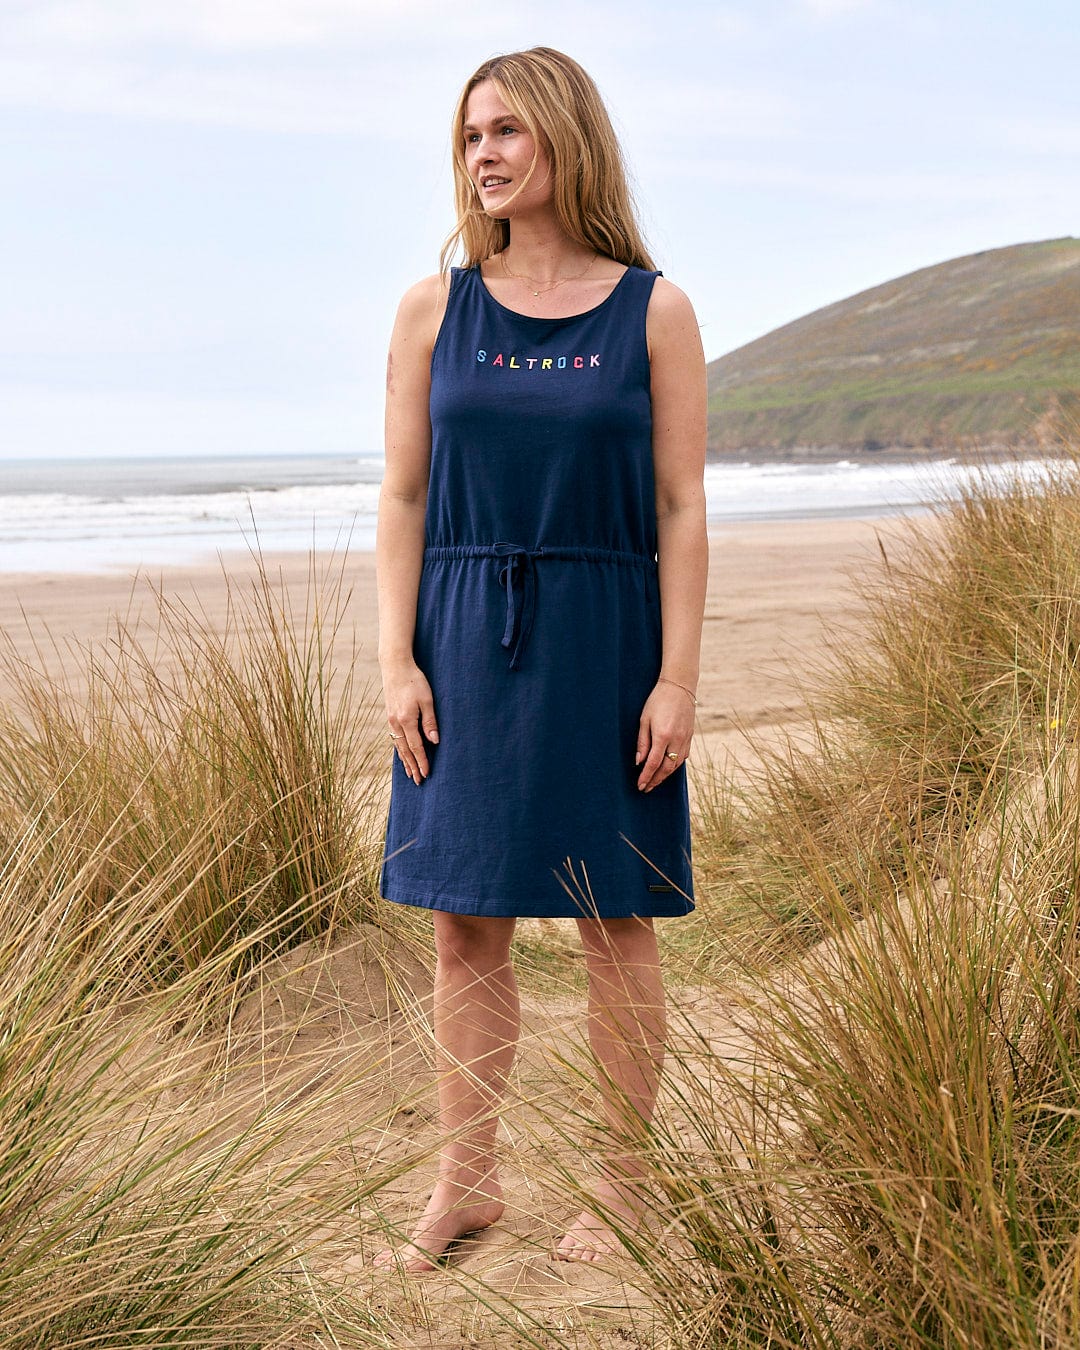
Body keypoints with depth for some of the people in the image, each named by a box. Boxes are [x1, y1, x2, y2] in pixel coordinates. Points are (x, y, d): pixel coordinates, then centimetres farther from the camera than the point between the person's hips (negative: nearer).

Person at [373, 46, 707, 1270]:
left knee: (614, 921, 4)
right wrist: (397, 662, -4)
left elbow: (681, 509, -2)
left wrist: (678, 677, -8)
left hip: (602, 639, -2)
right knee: (465, 923, 6)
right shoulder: (434, 309, 6)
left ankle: (622, 1183, 18)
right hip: (466, 644, 2)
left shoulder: (653, 312, 1)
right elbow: (402, 499, 5)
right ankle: (465, 1182, 20)